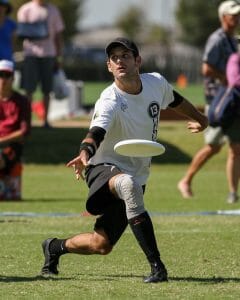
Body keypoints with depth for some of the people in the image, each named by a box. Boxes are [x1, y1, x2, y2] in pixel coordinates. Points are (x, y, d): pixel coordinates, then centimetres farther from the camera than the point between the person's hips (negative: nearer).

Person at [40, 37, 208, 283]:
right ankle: (156, 265, -38)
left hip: (137, 176, 6)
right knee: (128, 184, -42)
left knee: (101, 245, -1)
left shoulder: (156, 83, -3)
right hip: (105, 169, -6)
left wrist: (198, 118, 36)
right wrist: (85, 153, -63)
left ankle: (55, 247, 33)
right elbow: (96, 131, -42)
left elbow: (174, 100, 21)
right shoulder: (110, 102, -22)